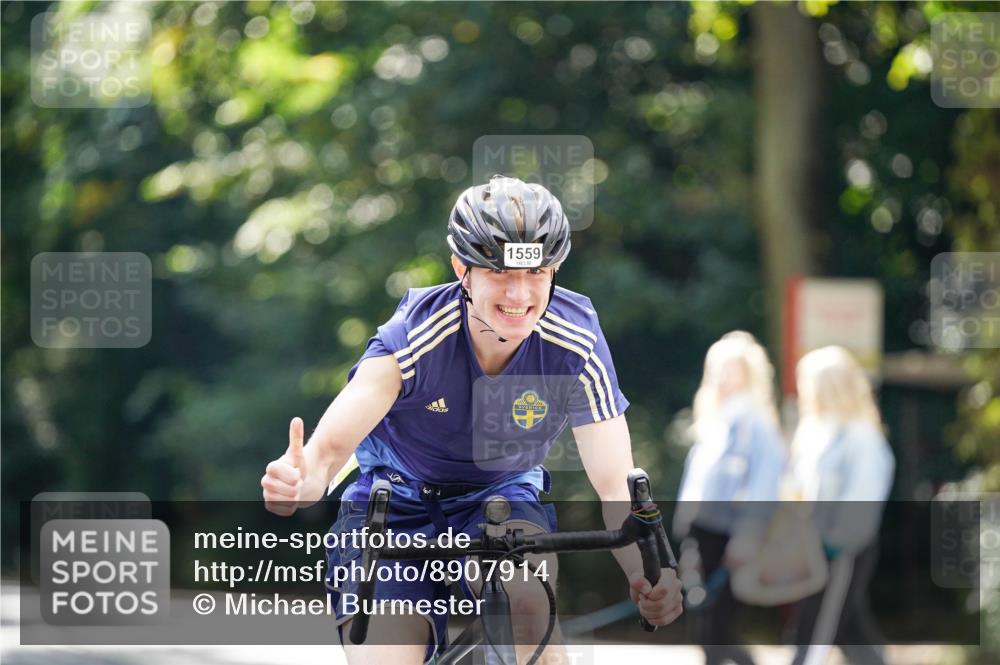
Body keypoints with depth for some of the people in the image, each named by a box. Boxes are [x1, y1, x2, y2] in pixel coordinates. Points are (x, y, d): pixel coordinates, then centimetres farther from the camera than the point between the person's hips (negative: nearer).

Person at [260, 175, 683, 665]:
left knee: (529, 601, -31)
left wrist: (647, 574, -47)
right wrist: (298, 482, -63)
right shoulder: (415, 336, -28)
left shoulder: (576, 343, -24)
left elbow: (615, 486, -27)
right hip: (399, 506, -1)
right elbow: (331, 444, -38)